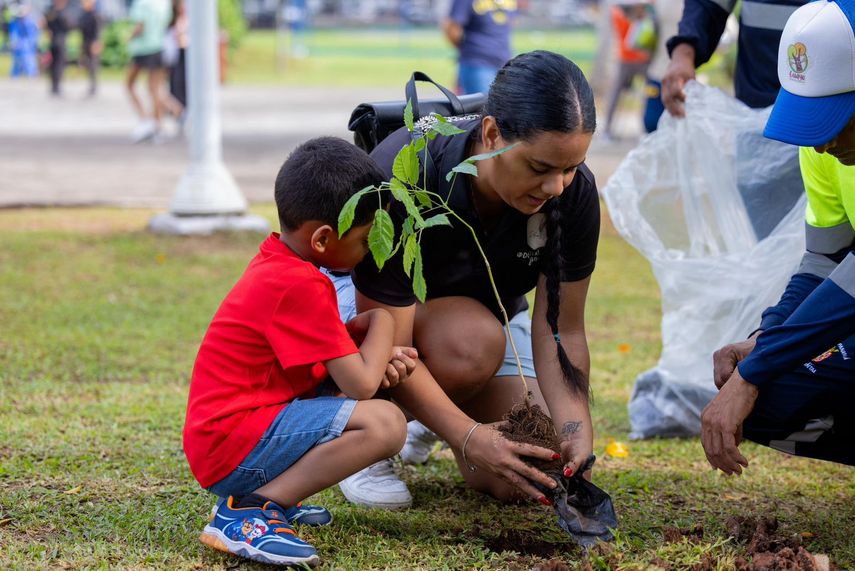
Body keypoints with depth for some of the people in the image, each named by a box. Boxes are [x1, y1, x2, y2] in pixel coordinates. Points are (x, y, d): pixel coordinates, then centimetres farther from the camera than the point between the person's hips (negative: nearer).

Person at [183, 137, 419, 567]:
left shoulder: (280, 262, 12)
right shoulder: (300, 287, -19)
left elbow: (328, 345, 21)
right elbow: (360, 383, -18)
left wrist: (378, 355, 1)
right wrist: (380, 324, 0)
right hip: (233, 449, -11)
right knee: (384, 423, -23)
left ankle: (276, 496, 9)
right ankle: (247, 513, -19)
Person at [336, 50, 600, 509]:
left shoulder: (573, 192, -24)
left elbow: (560, 330, -18)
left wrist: (575, 427, -35)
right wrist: (470, 437, -46)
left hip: (490, 311, 5)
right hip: (373, 304, -4)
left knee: (519, 481, -13)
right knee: (471, 342, -38)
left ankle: (431, 420, 18)